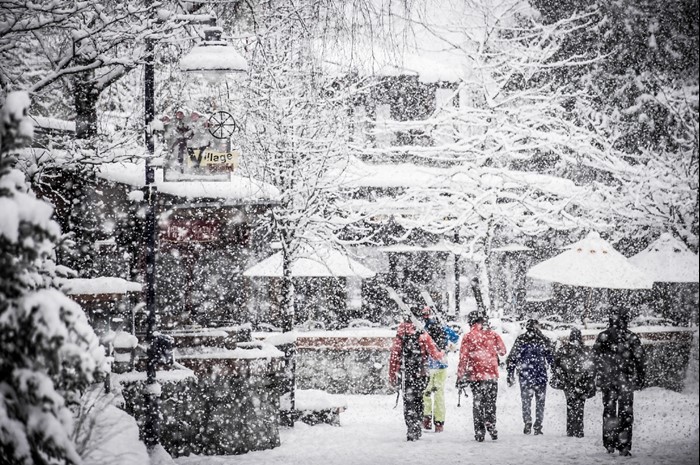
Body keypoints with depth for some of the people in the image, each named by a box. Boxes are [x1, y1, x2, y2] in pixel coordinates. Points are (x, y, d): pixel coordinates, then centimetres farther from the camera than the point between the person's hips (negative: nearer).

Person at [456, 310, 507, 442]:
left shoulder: (468, 337, -5)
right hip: (492, 375, 1)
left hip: (476, 376, -1)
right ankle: (491, 428, 6)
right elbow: (503, 351, 12)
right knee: (490, 403, 13)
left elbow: (463, 358, -7)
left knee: (478, 404, 7)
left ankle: (479, 432, 4)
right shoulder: (492, 335, -1)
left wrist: (460, 377, -2)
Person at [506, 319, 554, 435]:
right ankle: (538, 427, 5)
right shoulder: (544, 340, 1)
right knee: (540, 401, 9)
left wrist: (510, 375, 8)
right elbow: (551, 359, 3)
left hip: (524, 375, 0)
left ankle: (527, 424, -4)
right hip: (541, 376, 0)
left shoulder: (520, 340, 1)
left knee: (526, 400, 9)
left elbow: (511, 359, 2)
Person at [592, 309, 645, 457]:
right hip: (626, 381, -2)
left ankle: (609, 444, 9)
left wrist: (598, 378, 11)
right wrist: (640, 378, 7)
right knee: (625, 413, 3)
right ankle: (624, 446, -3)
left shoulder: (602, 337, 0)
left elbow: (596, 359, 3)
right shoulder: (632, 338, -5)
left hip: (607, 380, 2)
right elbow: (639, 360, -2)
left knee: (608, 411, 12)